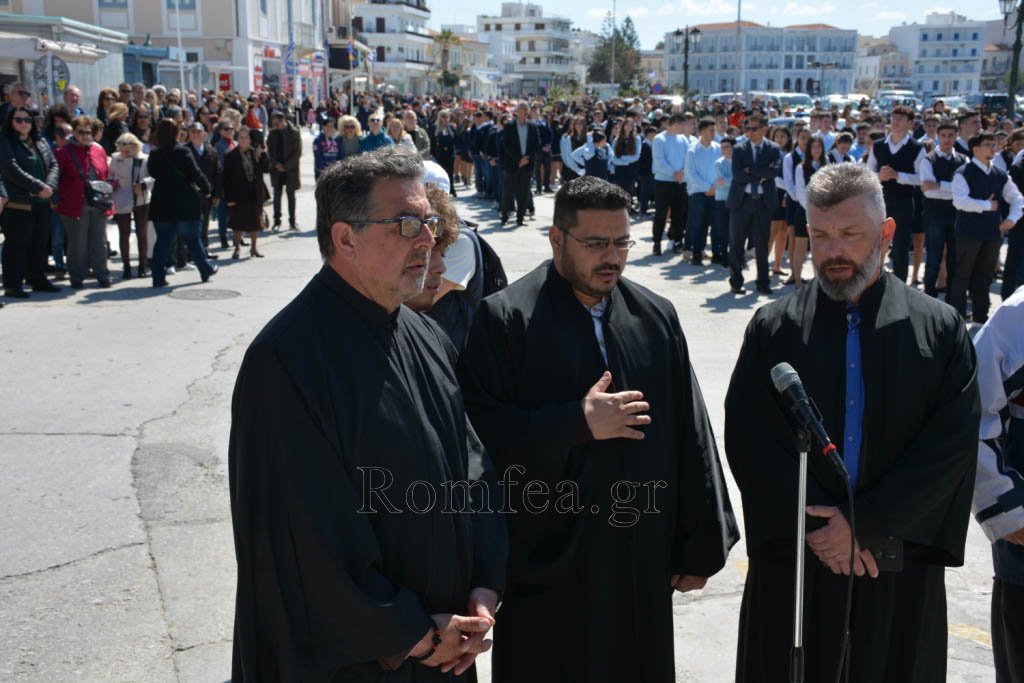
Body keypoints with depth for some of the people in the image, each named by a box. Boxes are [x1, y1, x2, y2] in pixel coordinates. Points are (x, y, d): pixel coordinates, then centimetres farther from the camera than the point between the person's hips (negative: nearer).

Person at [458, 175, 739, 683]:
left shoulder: (656, 317, 4)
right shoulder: (504, 318, -9)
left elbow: (690, 436, 5)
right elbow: (481, 431, -15)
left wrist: (701, 544, 6)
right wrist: (579, 423, -20)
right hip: (548, 562, -4)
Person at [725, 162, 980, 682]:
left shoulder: (941, 330, -1)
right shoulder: (773, 328, 0)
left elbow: (952, 446, -8)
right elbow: (747, 439, -6)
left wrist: (865, 523, -14)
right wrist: (815, 523, -14)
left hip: (900, 566, 0)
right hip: (792, 561, 0)